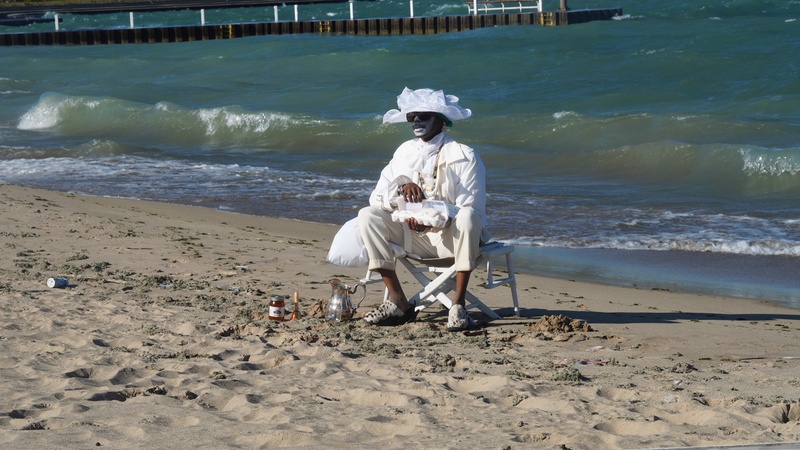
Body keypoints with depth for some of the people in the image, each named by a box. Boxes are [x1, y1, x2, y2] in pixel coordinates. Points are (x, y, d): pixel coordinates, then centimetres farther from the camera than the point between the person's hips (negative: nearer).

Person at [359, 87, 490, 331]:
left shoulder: (464, 156, -8)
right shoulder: (405, 152, 8)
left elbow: (472, 208, -16)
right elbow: (377, 197, 3)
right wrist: (401, 187, -19)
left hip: (451, 235, -5)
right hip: (415, 235, 5)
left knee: (467, 216, -37)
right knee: (367, 215, -15)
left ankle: (458, 304, -30)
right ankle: (399, 303, -19)